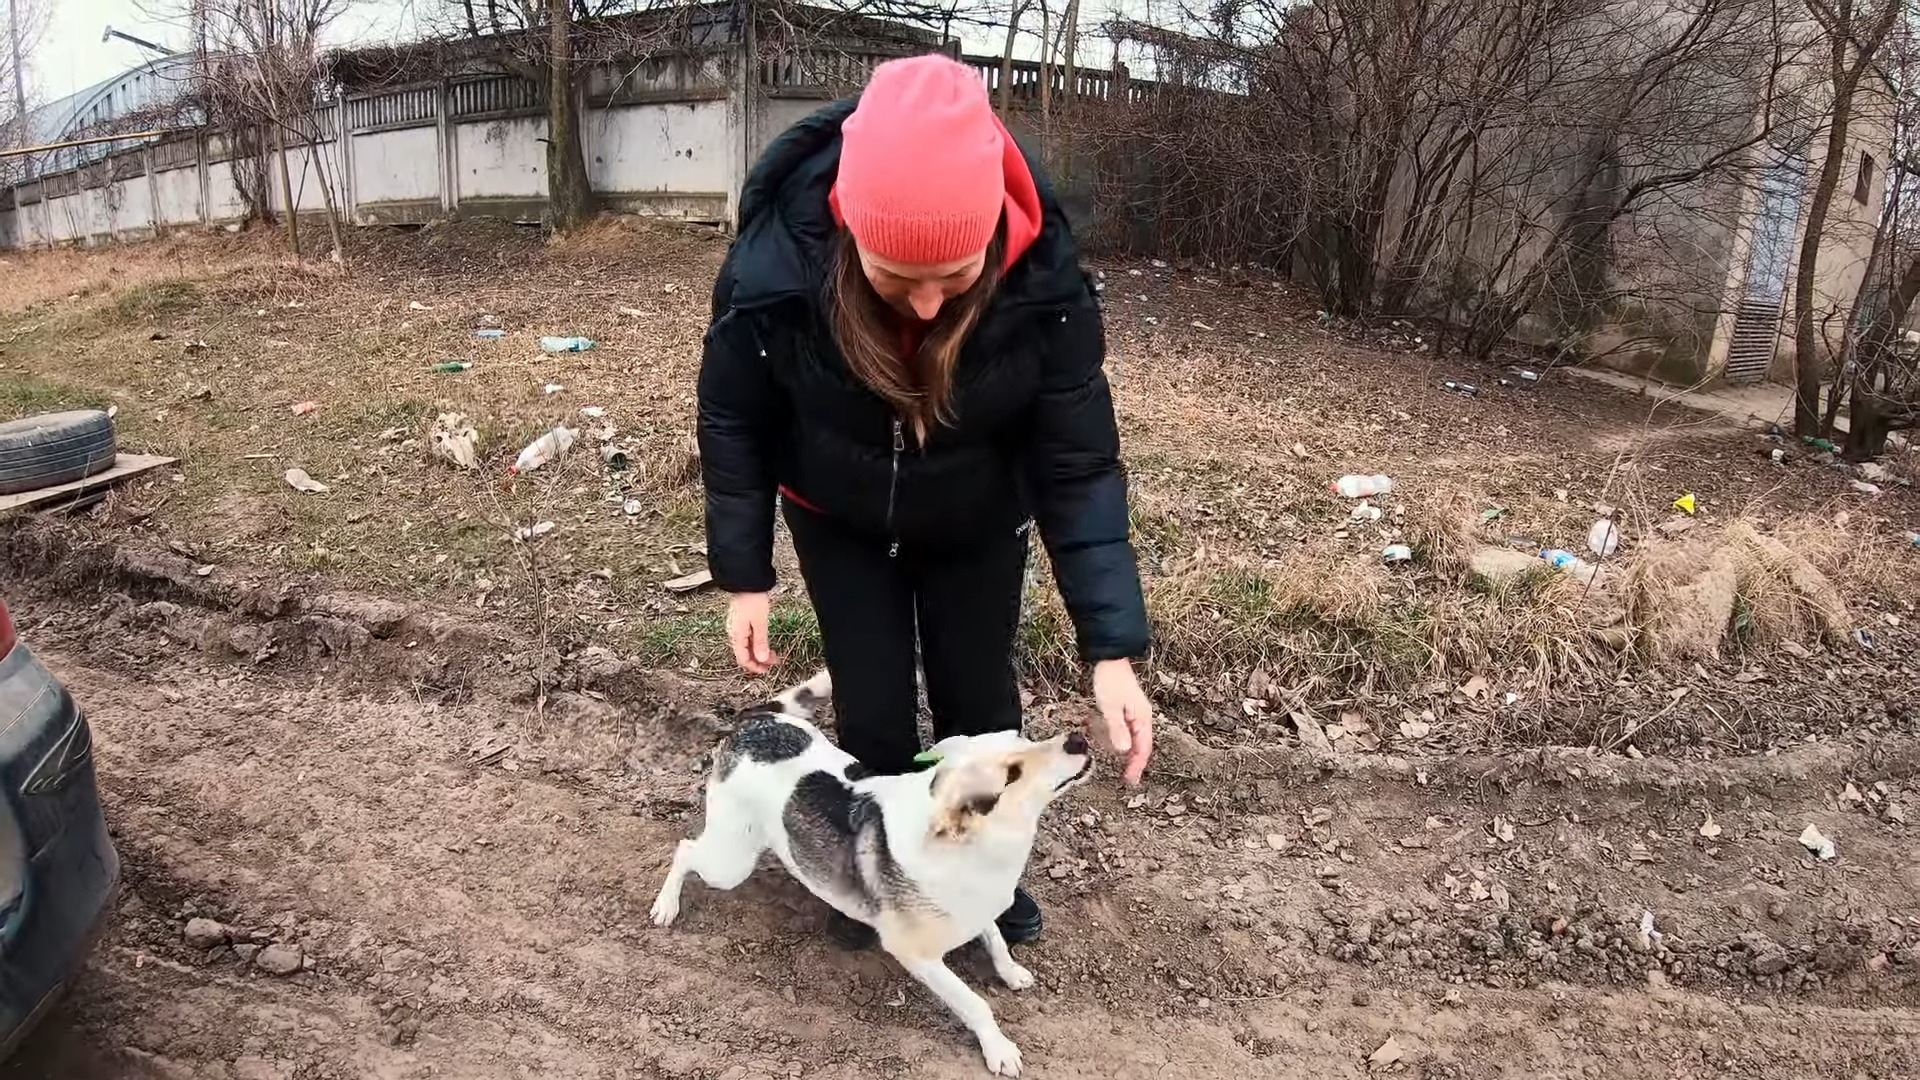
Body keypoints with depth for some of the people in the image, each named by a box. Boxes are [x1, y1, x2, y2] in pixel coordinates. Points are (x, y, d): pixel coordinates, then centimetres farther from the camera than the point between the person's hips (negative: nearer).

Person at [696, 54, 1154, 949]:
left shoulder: (1045, 281, -33)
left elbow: (1079, 464, -25)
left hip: (979, 523, 1)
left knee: (980, 704, 10)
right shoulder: (772, 270, -33)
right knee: (872, 714, 5)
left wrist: (1112, 646, -30)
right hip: (839, 522, 0)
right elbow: (735, 423, -14)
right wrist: (744, 575, -11)